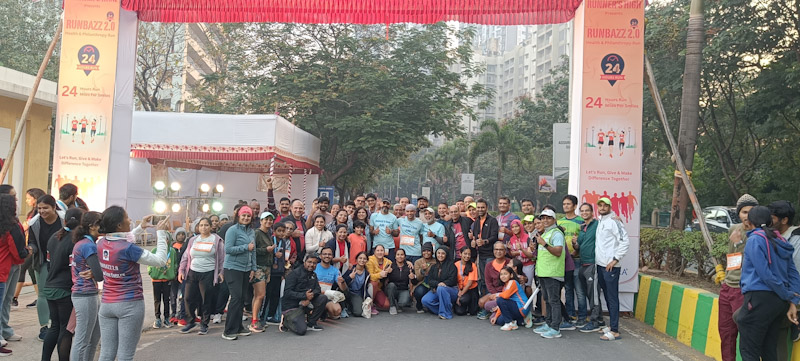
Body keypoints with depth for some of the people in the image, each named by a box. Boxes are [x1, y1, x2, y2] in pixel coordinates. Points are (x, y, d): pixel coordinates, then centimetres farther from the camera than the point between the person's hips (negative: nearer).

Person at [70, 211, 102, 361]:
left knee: (94, 338, 18)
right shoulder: (89, 246, -17)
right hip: (86, 296, -10)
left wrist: (93, 272, -7)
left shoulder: (81, 243, 11)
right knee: (82, 341, -1)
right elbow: (99, 275, -22)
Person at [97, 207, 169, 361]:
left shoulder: (101, 243, 1)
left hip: (107, 304, 7)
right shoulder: (128, 249, -20)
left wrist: (140, 228, 21)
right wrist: (161, 233, -6)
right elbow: (161, 261, -12)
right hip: (130, 305, -6)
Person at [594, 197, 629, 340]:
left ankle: (615, 331, -3)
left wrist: (615, 259, -17)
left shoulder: (613, 221, -9)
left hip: (610, 266, -8)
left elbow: (625, 241, -15)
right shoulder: (599, 222, 16)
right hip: (600, 264, 8)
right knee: (607, 296, 14)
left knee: (612, 298, -6)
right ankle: (611, 325, 23)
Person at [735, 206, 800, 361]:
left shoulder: (755, 239, -8)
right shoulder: (780, 241, 14)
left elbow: (765, 274, -16)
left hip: (760, 298, -8)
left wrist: (787, 295, -4)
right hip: (779, 302, 8)